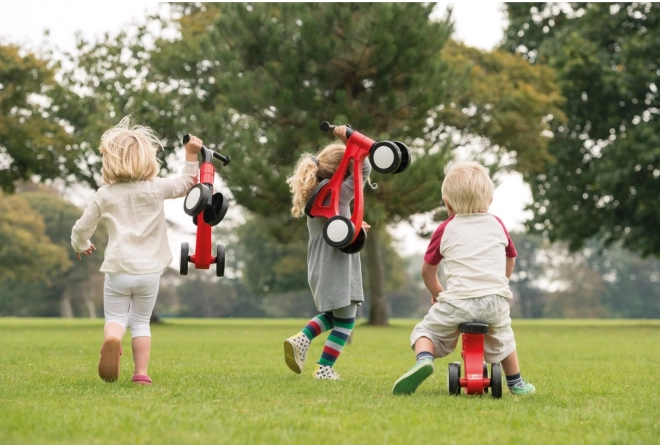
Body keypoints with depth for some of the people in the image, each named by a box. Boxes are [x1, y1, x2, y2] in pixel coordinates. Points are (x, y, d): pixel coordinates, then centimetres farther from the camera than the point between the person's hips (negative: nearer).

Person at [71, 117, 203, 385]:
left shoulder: (104, 195, 0)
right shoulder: (156, 188, -1)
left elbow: (82, 228, 6)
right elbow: (187, 183, 14)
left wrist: (81, 246, 27)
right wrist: (191, 154, 19)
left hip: (118, 269, -1)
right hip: (149, 270, 1)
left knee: (114, 317, 7)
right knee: (141, 322, 13)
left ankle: (112, 339, -29)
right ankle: (141, 373, 2)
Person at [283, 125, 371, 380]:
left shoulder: (313, 193, 8)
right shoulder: (337, 194, -15)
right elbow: (365, 169, -15)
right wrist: (348, 140, -15)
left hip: (319, 269, 8)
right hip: (336, 268, -8)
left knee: (332, 315, 24)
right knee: (345, 321, 4)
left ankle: (302, 339, 5)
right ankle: (324, 369, 2)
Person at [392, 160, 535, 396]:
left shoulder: (445, 230, 9)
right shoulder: (497, 225, 16)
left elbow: (427, 270, 16)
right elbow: (510, 260, 29)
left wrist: (437, 294, 32)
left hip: (458, 300, -3)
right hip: (496, 299, 3)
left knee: (426, 330, 14)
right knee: (502, 338, 30)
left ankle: (424, 358, -15)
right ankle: (515, 383, 35)